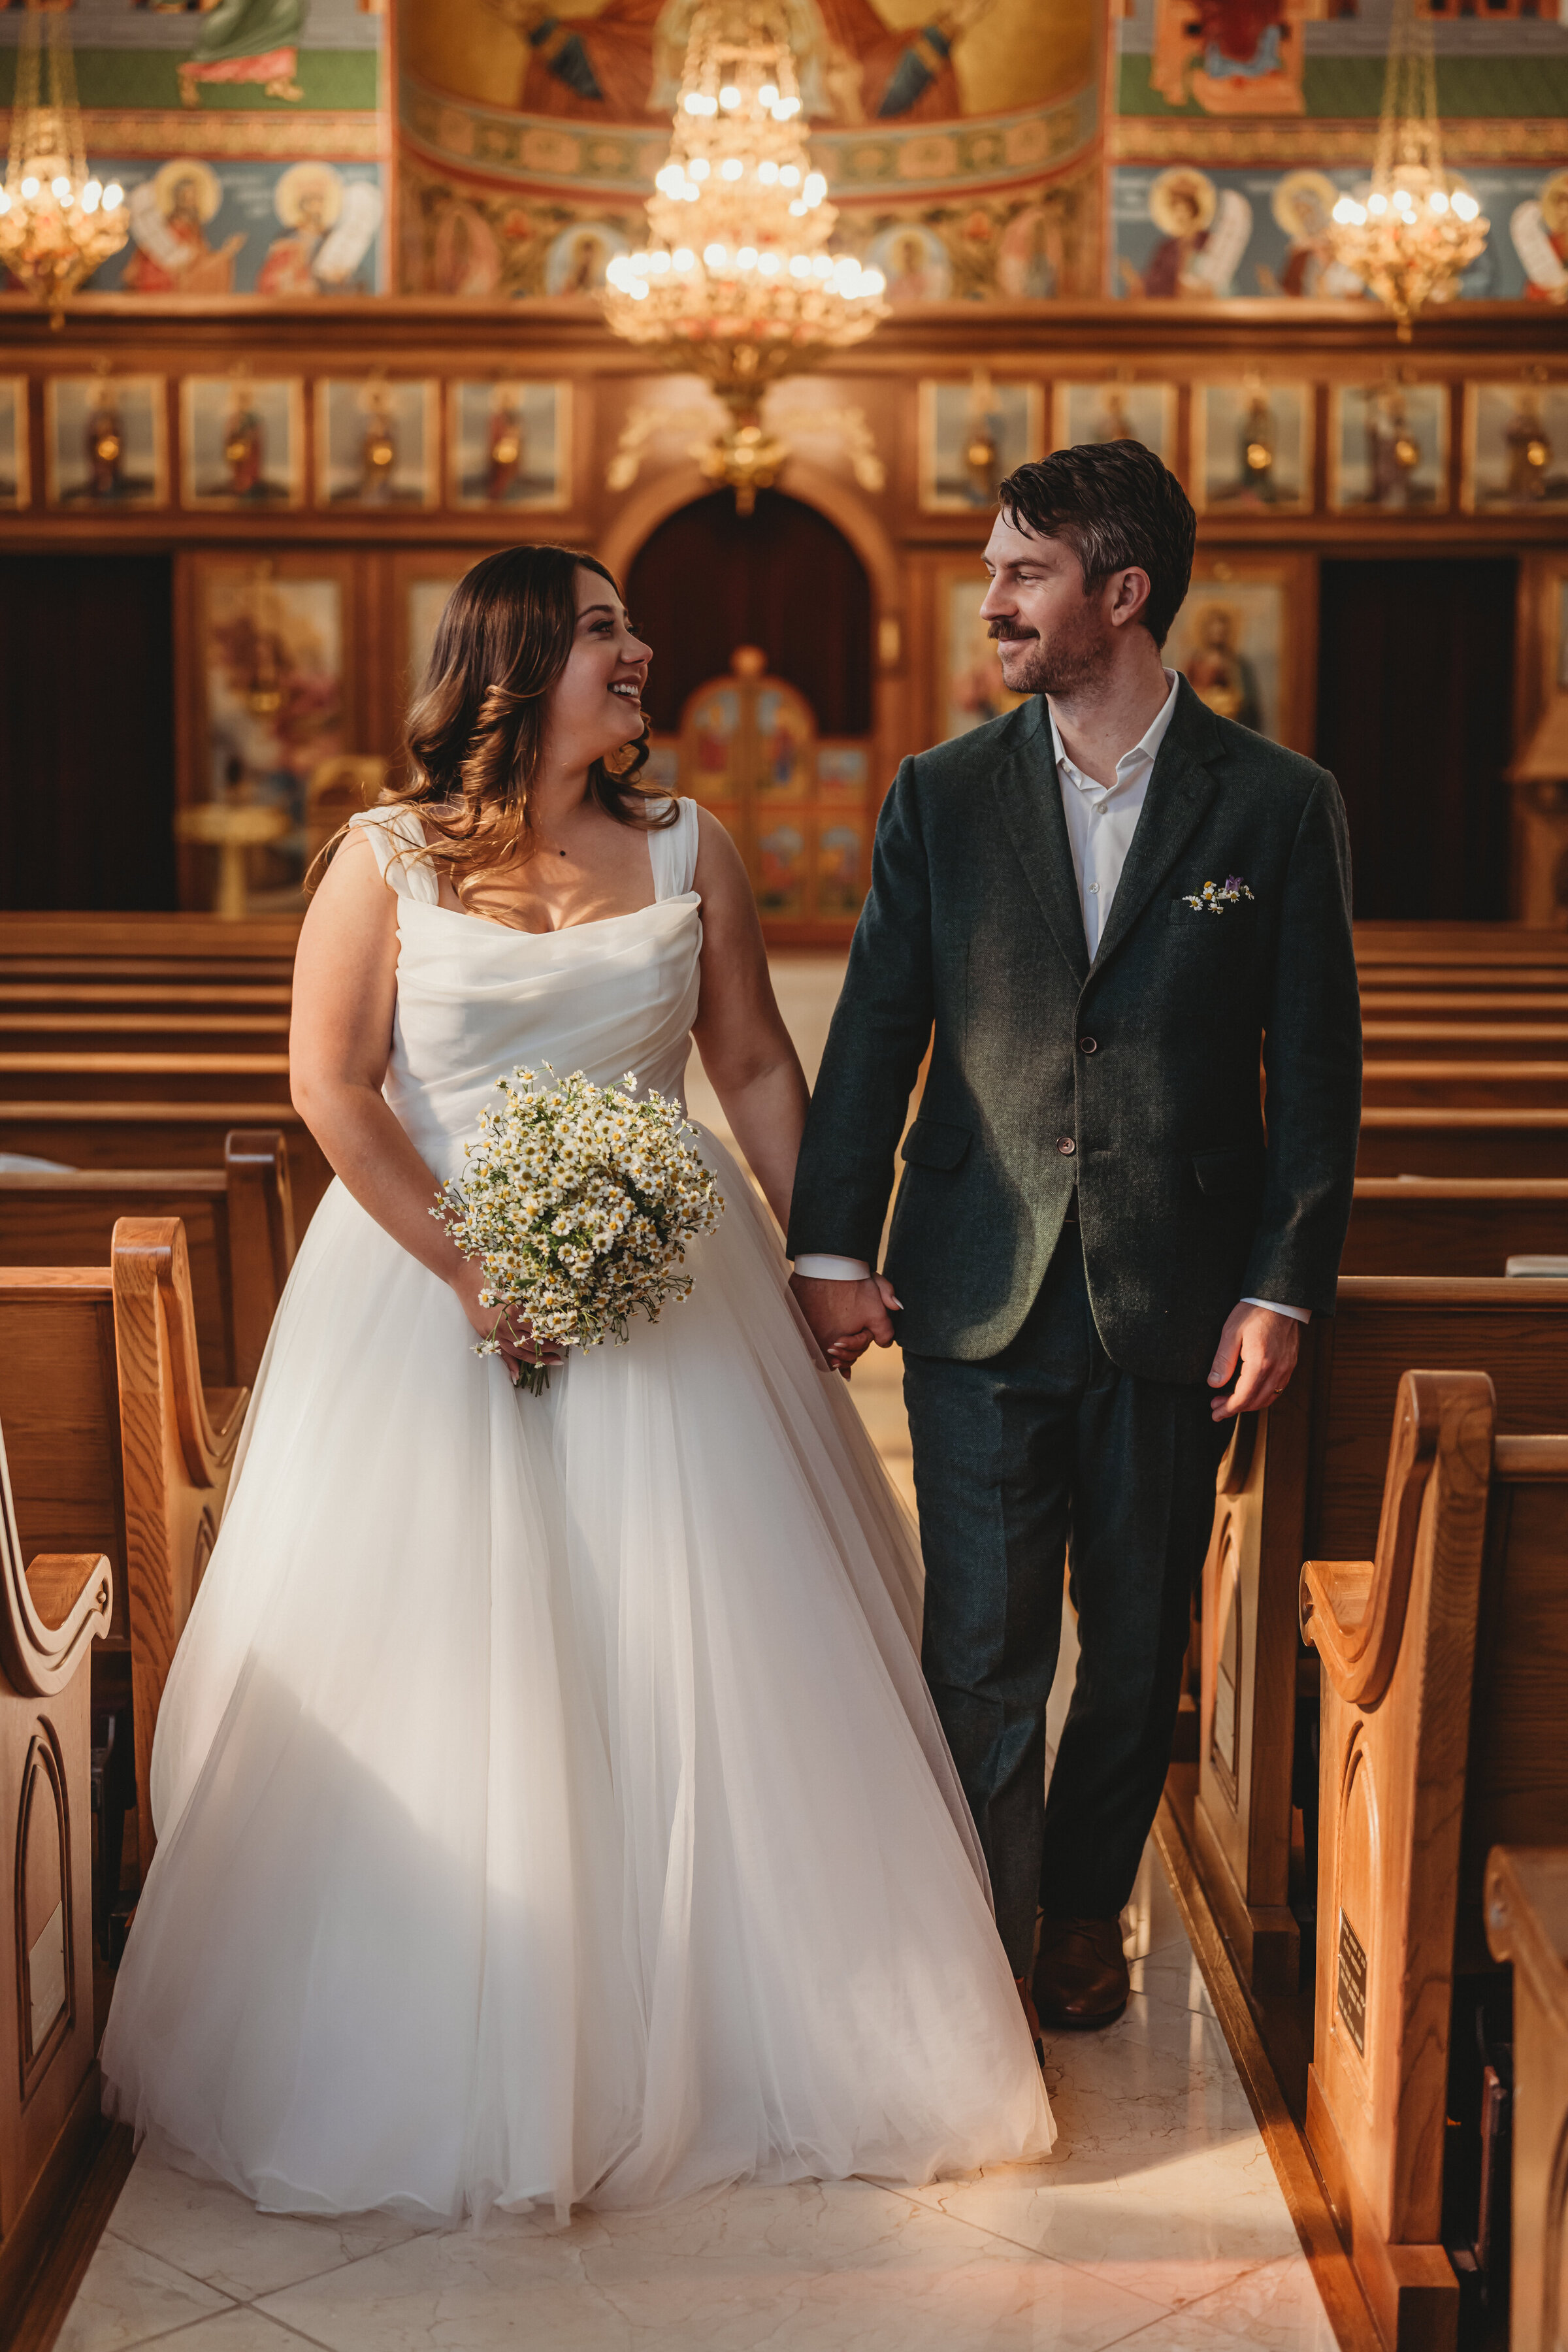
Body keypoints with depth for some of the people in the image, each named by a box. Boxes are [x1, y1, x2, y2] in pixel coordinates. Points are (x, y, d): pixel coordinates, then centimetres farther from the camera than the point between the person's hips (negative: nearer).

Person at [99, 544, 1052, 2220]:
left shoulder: (687, 850, 8)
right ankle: (443, 2065, 18)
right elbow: (329, 1084, -8)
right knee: (436, 1675, 1)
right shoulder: (386, 857, -1)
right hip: (431, 1278, -2)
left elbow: (756, 1067, 10)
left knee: (701, 1663, 3)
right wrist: (466, 1267, -15)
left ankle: (710, 2037, 20)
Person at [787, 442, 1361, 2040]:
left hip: (1176, 1303, 0)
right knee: (980, 1652, 1)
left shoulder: (1278, 808, -1)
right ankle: (990, 1940, 15)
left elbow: (1316, 1070, 0)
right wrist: (832, 1248, -2)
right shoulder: (941, 797, 3)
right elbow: (872, 1037, 4)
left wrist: (1283, 1289, -5)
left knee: (1137, 1646, 12)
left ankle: (1085, 1913, 31)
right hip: (980, 1300, 0)